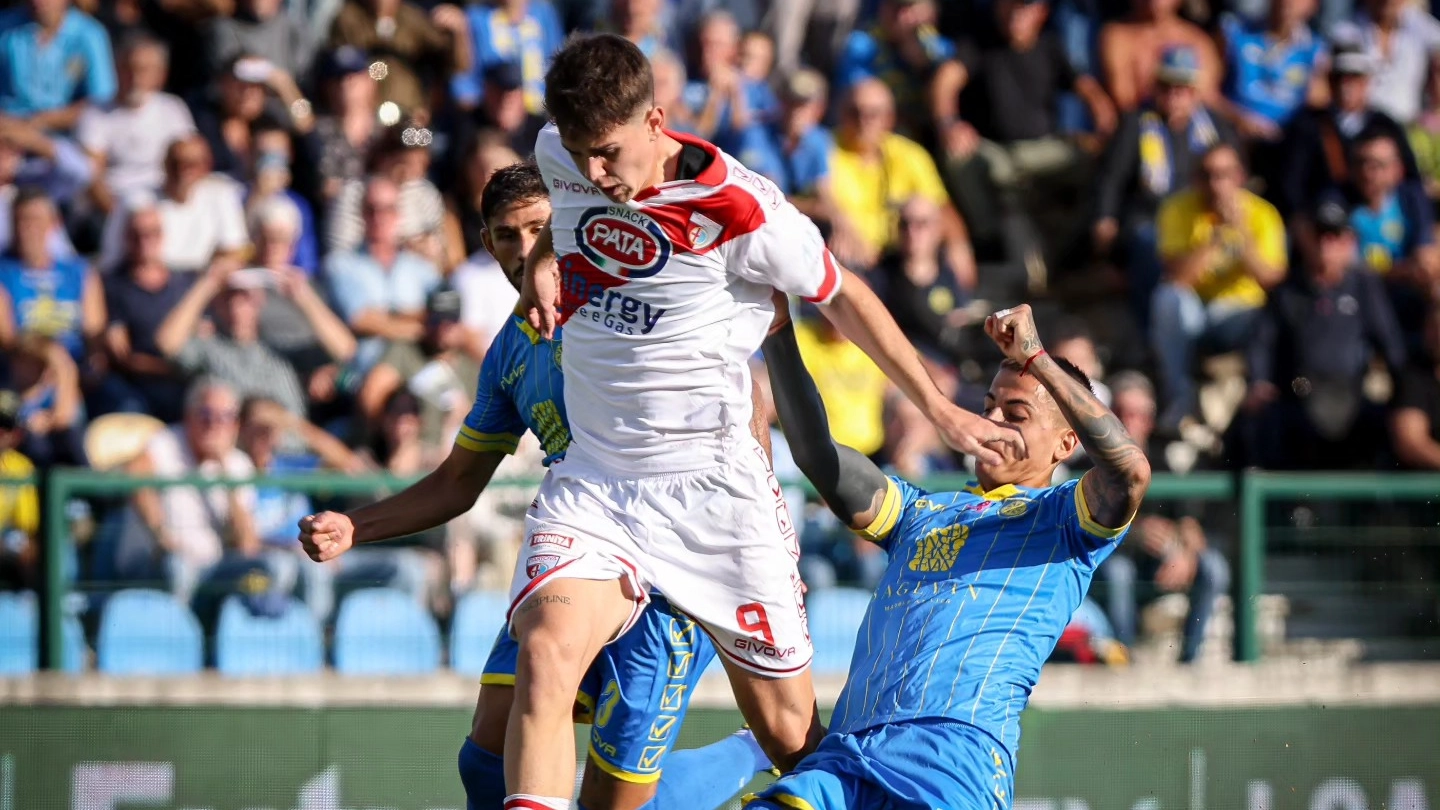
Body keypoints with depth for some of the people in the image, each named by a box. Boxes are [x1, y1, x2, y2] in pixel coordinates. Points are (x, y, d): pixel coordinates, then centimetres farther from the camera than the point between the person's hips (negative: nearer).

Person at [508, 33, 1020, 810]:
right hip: (590, 482, 3)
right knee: (545, 651, -25)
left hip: (713, 490, -3)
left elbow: (841, 297, -1)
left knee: (793, 736, 1)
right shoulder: (563, 157, -3)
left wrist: (940, 411, 6)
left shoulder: (740, 211, -17)